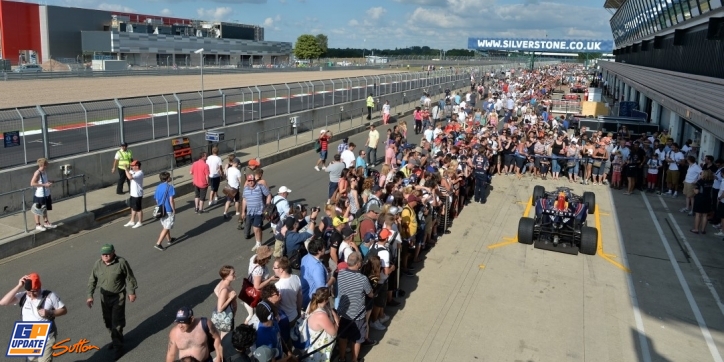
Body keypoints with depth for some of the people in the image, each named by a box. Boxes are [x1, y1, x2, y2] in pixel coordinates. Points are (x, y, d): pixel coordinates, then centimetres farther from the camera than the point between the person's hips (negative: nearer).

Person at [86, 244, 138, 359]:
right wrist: (90, 296, 0)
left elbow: (129, 278, -8)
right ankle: (116, 340, 38)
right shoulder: (97, 264, -8)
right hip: (105, 297, 5)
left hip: (118, 296, -5)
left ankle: (118, 346, 10)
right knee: (108, 321, 17)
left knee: (117, 322, -3)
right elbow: (92, 280, 2)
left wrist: (131, 292, -4)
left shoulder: (121, 262, -18)